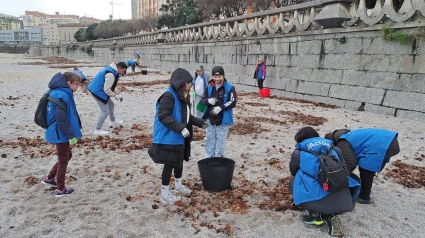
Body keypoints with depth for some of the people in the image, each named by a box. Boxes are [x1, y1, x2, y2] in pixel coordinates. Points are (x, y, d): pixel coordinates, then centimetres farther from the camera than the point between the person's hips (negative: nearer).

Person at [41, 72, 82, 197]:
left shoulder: (59, 93, 9)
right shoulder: (62, 95, -23)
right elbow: (61, 120, -26)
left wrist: (70, 134, 21)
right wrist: (71, 135, -20)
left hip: (59, 133, 10)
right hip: (60, 134, -10)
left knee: (67, 156, 23)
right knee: (63, 160, 5)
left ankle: (49, 178, 35)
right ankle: (60, 189, 20)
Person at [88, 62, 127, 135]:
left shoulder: (113, 70, 4)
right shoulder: (110, 74, -29)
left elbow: (112, 85, 14)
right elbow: (106, 89, -26)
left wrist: (117, 93, 4)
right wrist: (115, 95, -13)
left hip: (98, 90, 11)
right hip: (98, 91, -11)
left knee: (111, 104, 25)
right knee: (105, 111, -6)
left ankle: (113, 122, 44)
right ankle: (97, 130, 5)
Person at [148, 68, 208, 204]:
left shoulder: (182, 96, 9)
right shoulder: (169, 96, -21)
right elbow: (163, 116, -28)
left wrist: (200, 123, 16)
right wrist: (180, 127, -34)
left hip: (179, 137, 10)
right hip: (168, 137, -10)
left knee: (179, 161, 22)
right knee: (169, 164, -1)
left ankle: (178, 185, 43)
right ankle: (164, 194, 13)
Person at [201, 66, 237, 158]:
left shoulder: (230, 88, -11)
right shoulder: (209, 87, 3)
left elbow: (233, 103, -14)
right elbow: (203, 100, 6)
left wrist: (221, 107, -26)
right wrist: (208, 100, -17)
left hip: (223, 121, -5)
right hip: (210, 120, 5)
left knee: (220, 144, 6)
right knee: (209, 142, 16)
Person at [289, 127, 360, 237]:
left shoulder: (298, 152, 10)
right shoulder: (333, 149, 19)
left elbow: (293, 172, 25)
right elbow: (345, 172, 23)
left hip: (316, 197, -2)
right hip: (341, 201, 2)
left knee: (294, 182, 25)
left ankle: (315, 215, 9)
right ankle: (331, 216, 12)